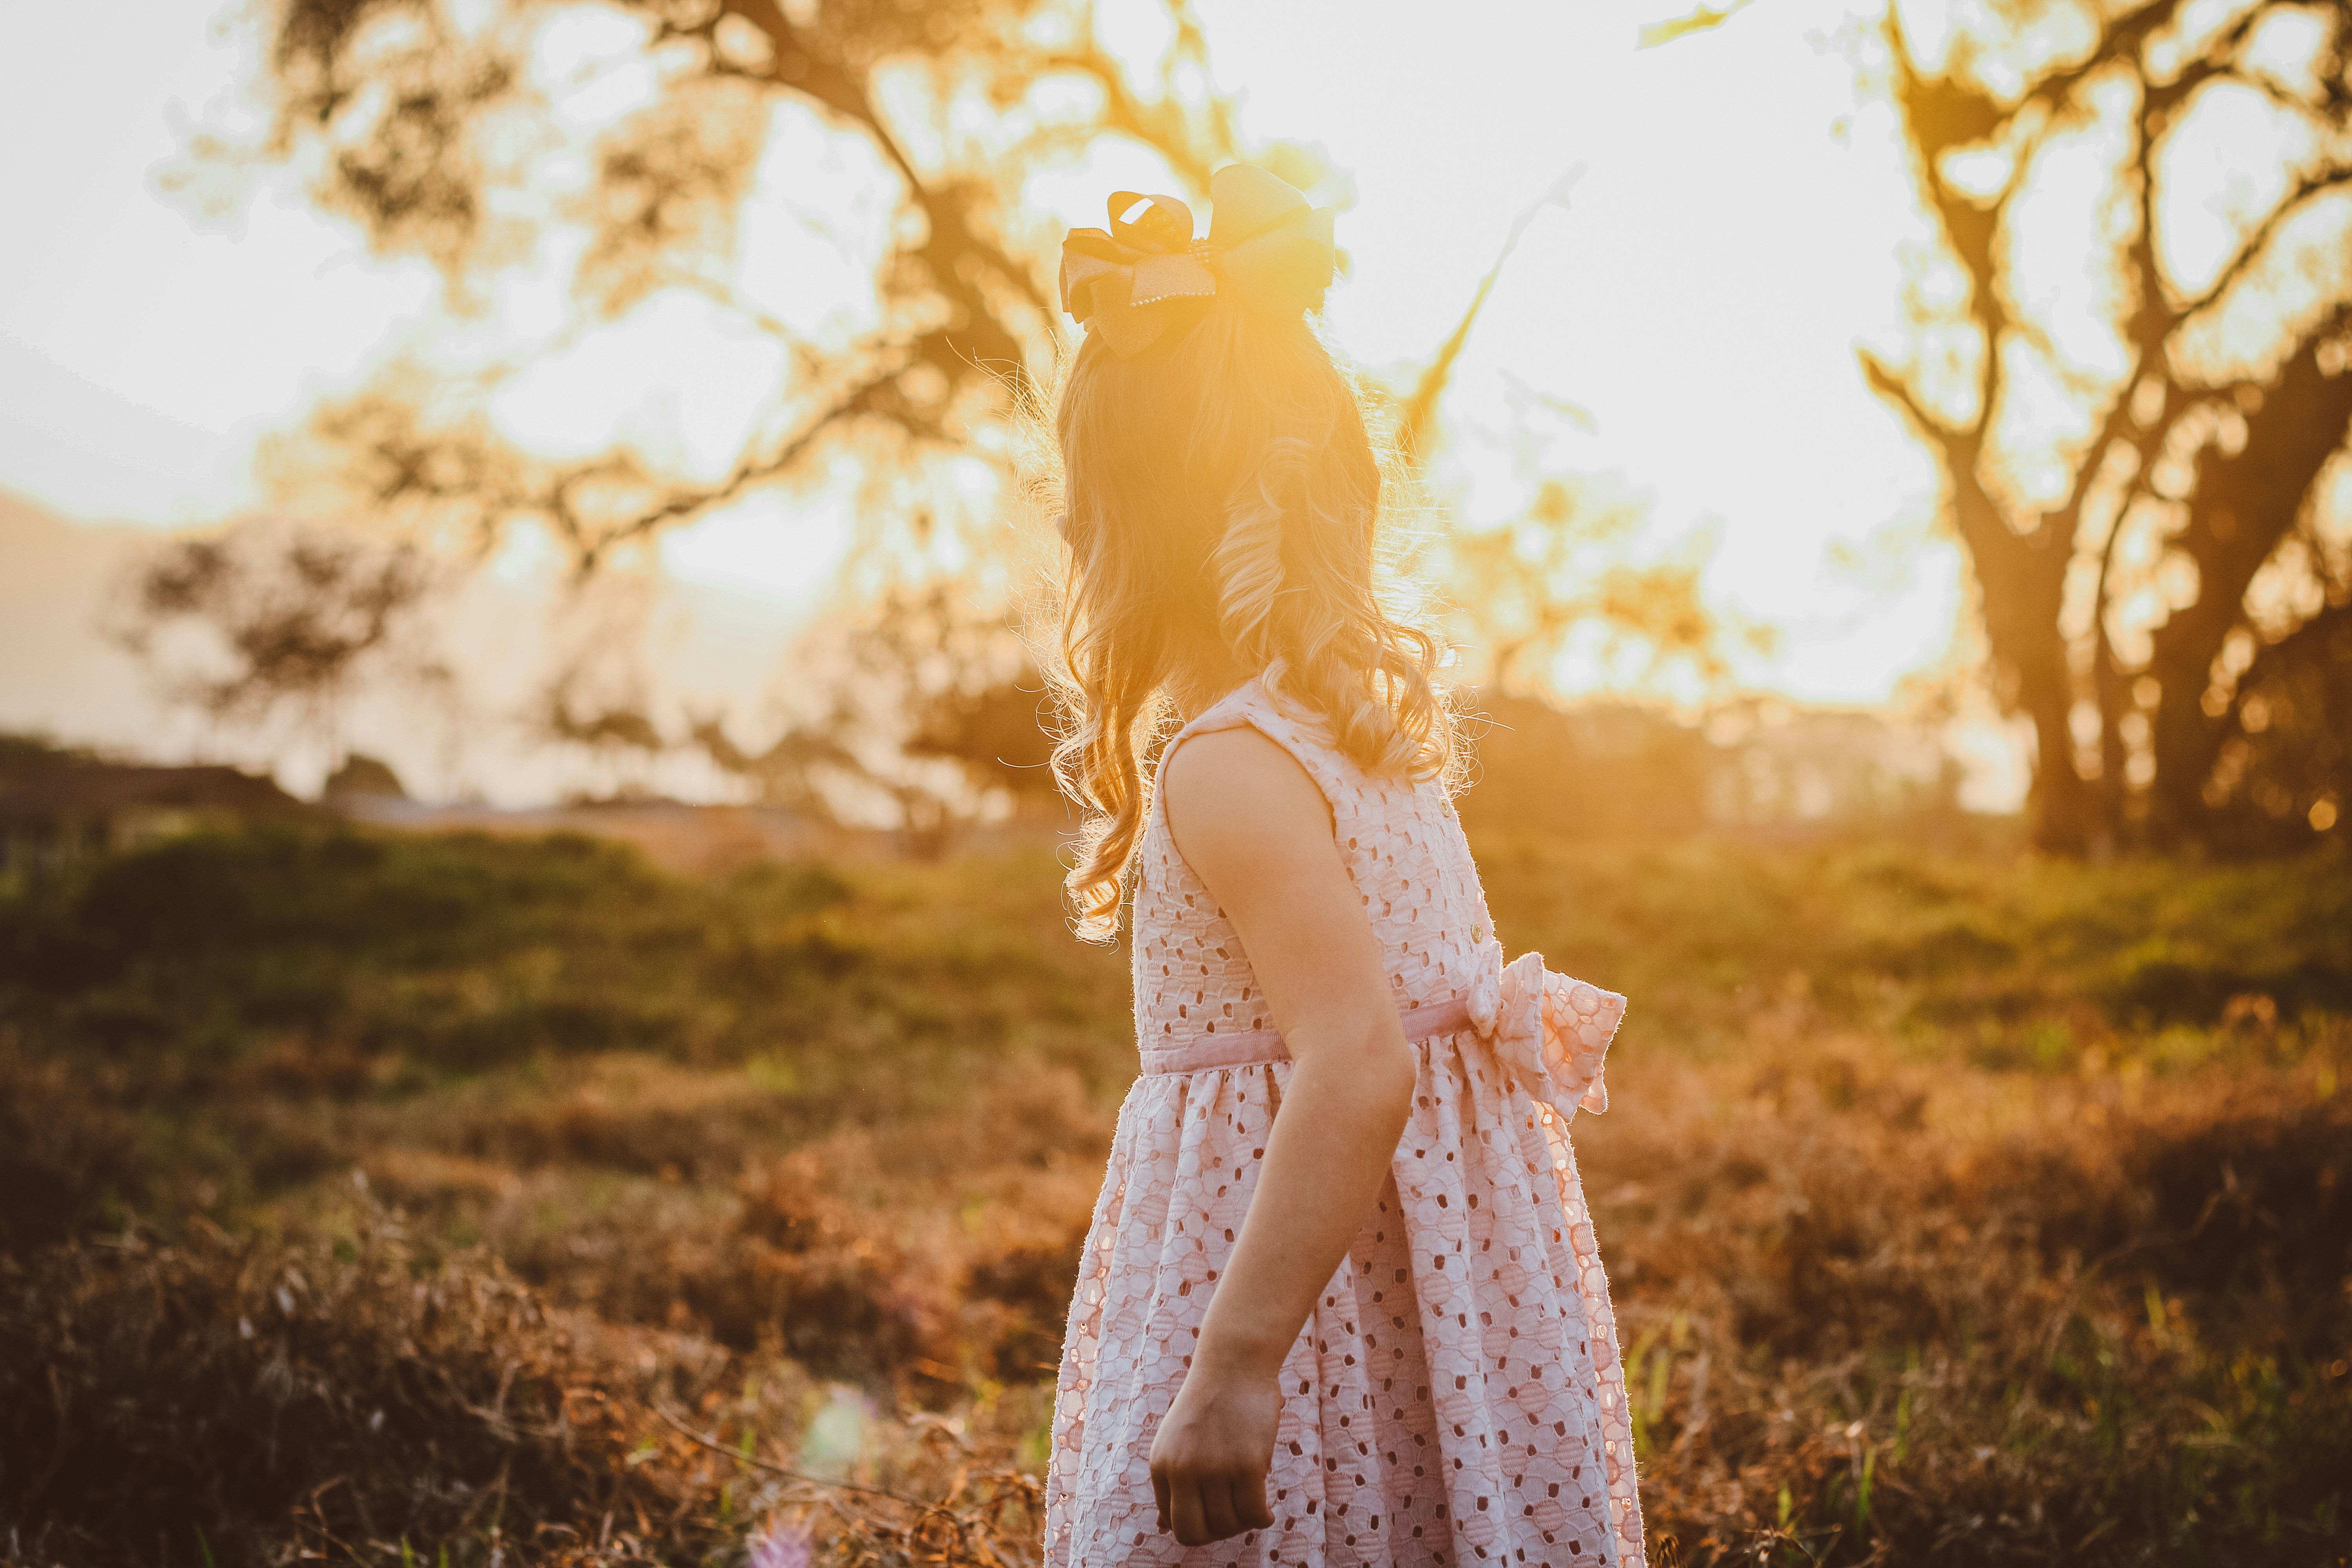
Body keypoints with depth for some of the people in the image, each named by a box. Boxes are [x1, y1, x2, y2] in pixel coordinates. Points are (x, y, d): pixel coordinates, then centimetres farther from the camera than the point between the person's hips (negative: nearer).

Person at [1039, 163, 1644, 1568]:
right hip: (1444, 1248, 9)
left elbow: (1358, 1066, -29)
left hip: (1290, 1265, -9)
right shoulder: (1373, 712, 7)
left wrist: (1232, 1369, -31)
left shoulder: (1226, 767, -19)